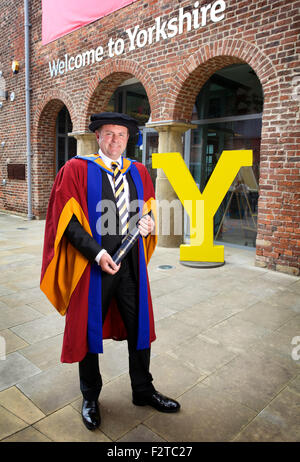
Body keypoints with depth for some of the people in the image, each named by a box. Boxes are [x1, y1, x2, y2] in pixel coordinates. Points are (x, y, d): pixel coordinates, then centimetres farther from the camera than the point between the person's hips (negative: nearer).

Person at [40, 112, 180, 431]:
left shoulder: (138, 172, 10)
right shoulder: (77, 169, -4)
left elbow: (149, 209, 16)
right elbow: (67, 219, -10)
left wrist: (148, 220, -8)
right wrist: (96, 253, -21)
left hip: (132, 264, 4)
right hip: (93, 264, -4)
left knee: (139, 327, 14)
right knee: (88, 330, 12)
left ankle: (143, 391, 37)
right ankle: (90, 397, 36)